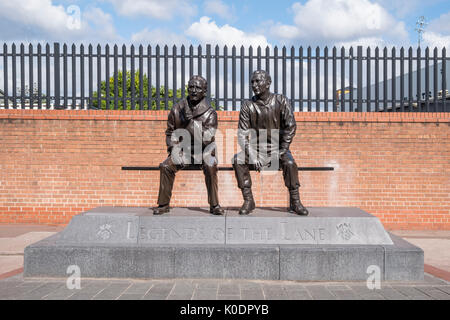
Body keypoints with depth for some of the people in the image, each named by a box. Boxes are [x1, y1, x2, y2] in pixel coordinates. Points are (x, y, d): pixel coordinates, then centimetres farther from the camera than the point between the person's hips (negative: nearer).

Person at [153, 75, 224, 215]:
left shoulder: (210, 114, -8)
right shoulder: (177, 109, 1)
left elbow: (206, 139, -19)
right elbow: (170, 133, 9)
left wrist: (192, 121, -25)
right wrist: (175, 151, -5)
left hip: (203, 152, -2)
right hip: (183, 151, 3)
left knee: (210, 167, -32)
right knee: (166, 166, -22)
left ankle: (214, 205, -21)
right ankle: (163, 204, -8)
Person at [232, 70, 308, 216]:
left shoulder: (281, 101, -4)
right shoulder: (248, 106, -1)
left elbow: (290, 127, -5)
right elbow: (242, 134, -3)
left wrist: (281, 152, -12)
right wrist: (252, 156, -16)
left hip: (278, 147, -2)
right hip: (257, 148, 2)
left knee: (289, 163, -31)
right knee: (237, 160, -23)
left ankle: (295, 202, -18)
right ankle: (248, 200, -16)